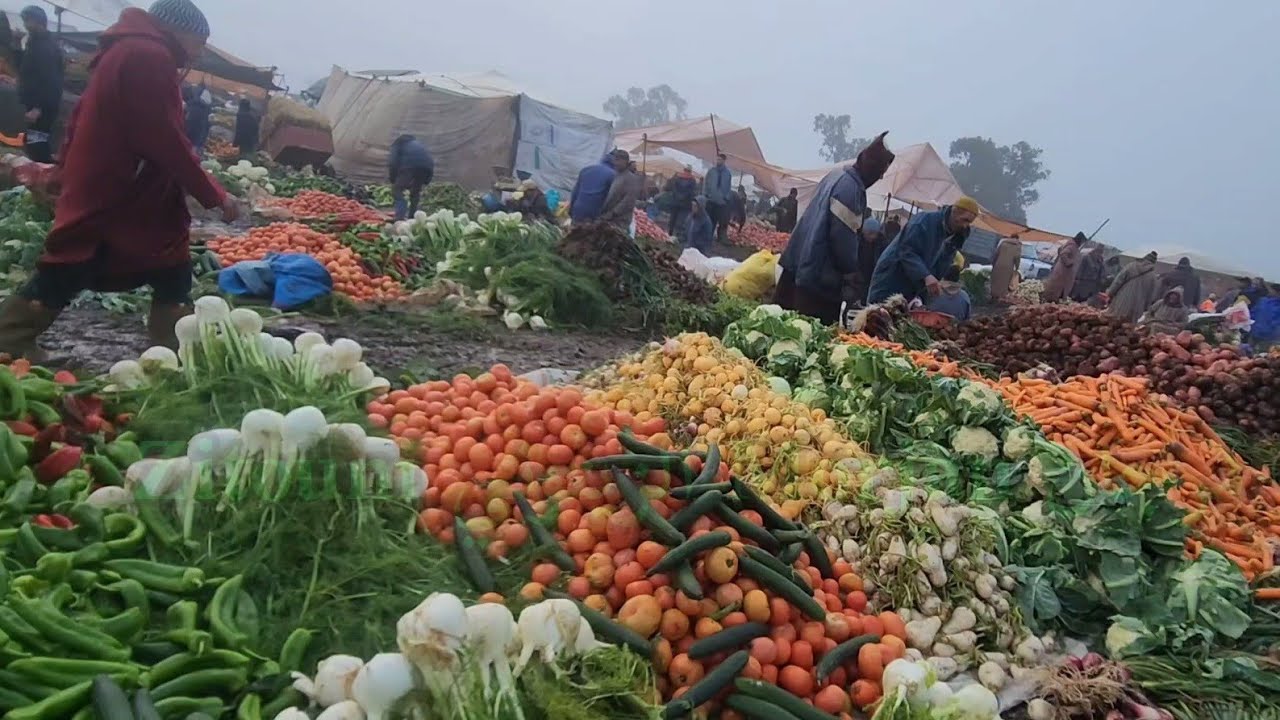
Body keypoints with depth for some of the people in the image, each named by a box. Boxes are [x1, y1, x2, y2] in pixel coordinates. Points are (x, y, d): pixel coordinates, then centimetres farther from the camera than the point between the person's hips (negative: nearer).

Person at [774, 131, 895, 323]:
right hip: (819, 274, -10)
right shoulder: (850, 188, -20)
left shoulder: (837, 173, 10)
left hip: (799, 262, 10)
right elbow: (843, 236, -21)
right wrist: (852, 268, -5)